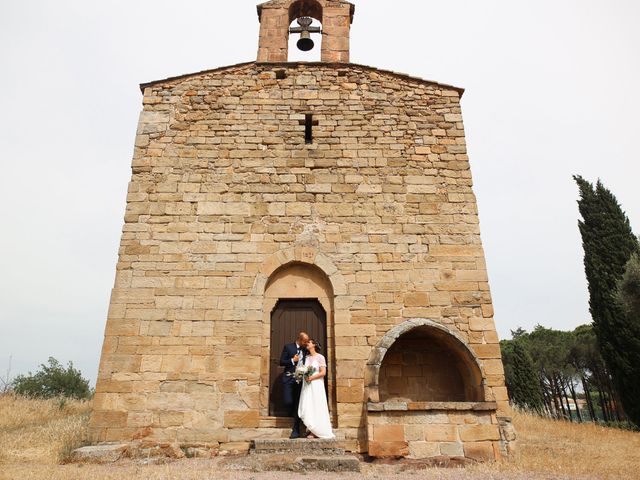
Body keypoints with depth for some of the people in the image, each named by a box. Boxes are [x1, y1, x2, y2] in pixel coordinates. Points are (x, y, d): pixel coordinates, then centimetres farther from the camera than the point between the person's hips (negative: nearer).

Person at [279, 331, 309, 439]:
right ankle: (295, 416, 22)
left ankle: (296, 431, 7)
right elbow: (281, 362, -1)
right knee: (288, 402, -10)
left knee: (298, 404, 1)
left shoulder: (305, 350, 12)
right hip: (289, 378, -2)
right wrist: (292, 360, -11)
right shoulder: (288, 347, 2)